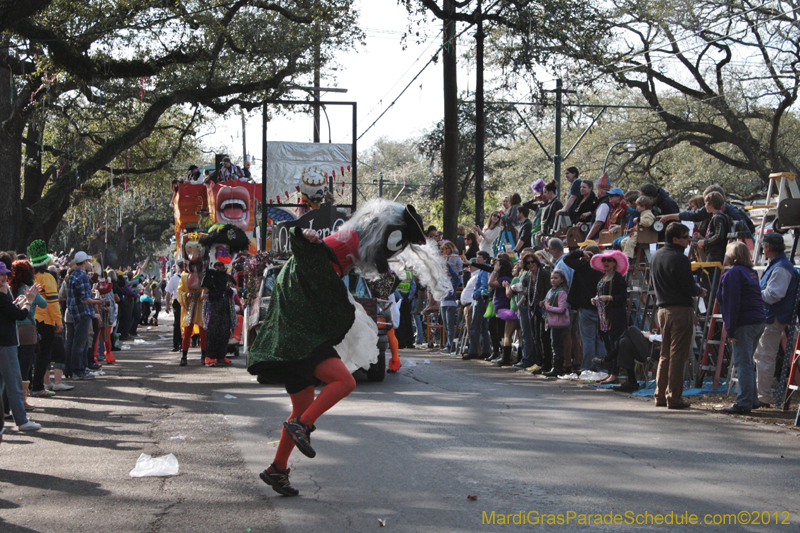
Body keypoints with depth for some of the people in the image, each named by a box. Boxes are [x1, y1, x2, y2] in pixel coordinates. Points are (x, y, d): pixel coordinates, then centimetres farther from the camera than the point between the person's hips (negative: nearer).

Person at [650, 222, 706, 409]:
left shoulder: (655, 256, 11)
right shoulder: (679, 259, -16)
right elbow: (689, 288, -16)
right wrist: (700, 290, 3)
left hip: (662, 308, 8)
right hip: (681, 309, -8)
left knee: (665, 355, 15)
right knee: (677, 355, -4)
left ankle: (660, 396, 16)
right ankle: (674, 398, -3)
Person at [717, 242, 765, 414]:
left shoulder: (733, 274, -10)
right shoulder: (752, 272, 17)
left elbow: (732, 304, -15)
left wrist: (730, 331, -15)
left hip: (744, 324, -9)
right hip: (758, 322, 9)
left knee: (743, 364, -7)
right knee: (746, 363, 19)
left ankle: (744, 404, -7)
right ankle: (751, 399, 24)